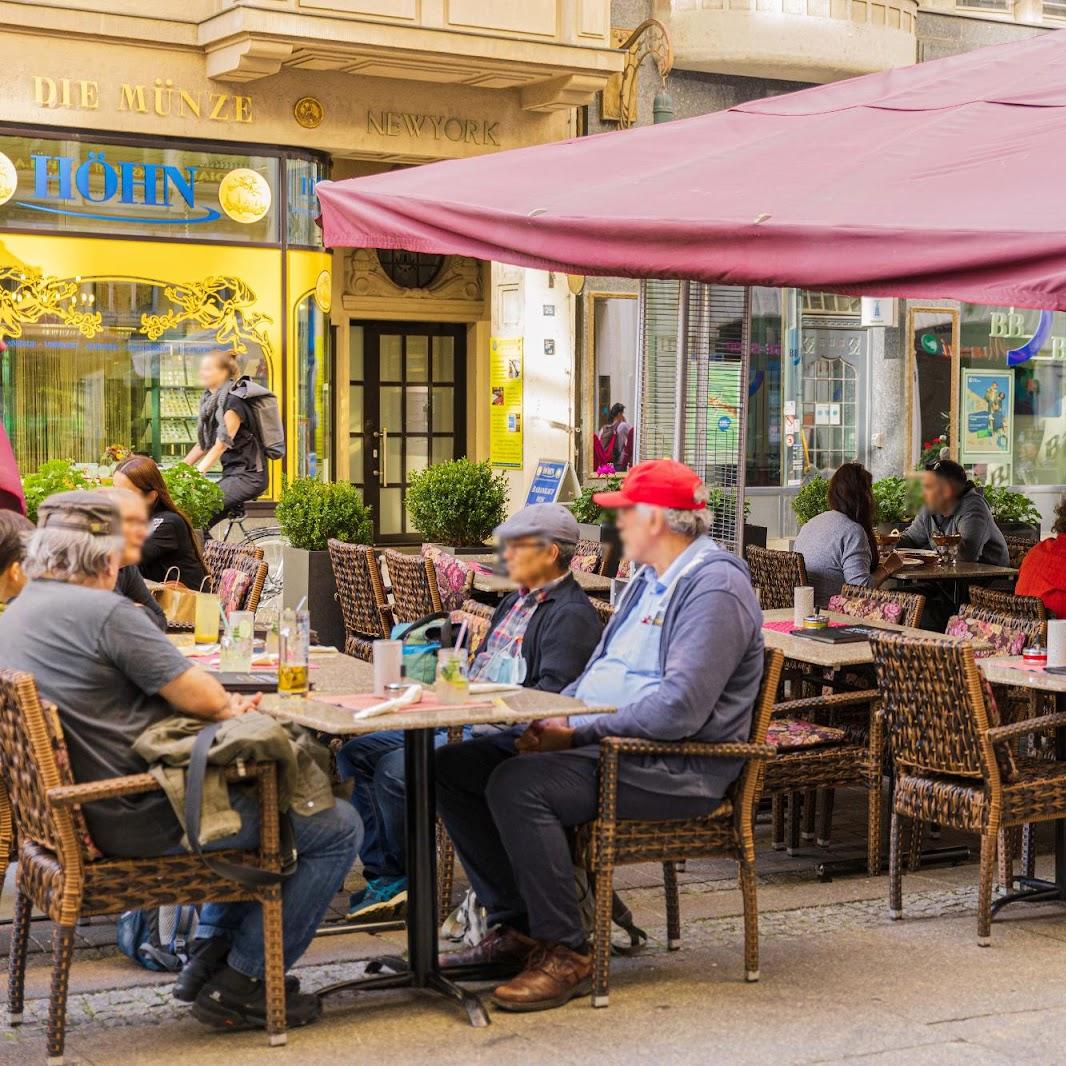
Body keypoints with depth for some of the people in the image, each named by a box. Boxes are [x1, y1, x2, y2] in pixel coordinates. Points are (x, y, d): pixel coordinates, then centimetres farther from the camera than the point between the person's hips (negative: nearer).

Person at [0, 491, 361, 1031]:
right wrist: (229, 703, 8)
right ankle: (240, 984, 3)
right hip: (141, 821, -10)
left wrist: (220, 703, 8)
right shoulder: (106, 613, -20)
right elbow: (206, 699, -16)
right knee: (337, 828, -2)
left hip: (80, 815, 10)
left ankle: (210, 949, 29)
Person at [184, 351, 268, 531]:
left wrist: (197, 473, -27)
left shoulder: (232, 402, -14)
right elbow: (203, 443, 15)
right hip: (232, 472, 8)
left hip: (248, 476, -8)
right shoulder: (210, 400, 12)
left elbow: (221, 445, -20)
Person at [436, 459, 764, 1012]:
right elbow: (599, 672, 24)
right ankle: (515, 926, 4)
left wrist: (577, 733, -19)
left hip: (674, 767, -10)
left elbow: (679, 710, -25)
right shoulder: (650, 578, 18)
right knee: (453, 767, 1)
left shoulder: (715, 587, -16)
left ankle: (566, 952, -19)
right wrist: (551, 720, 4)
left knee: (518, 784, -31)